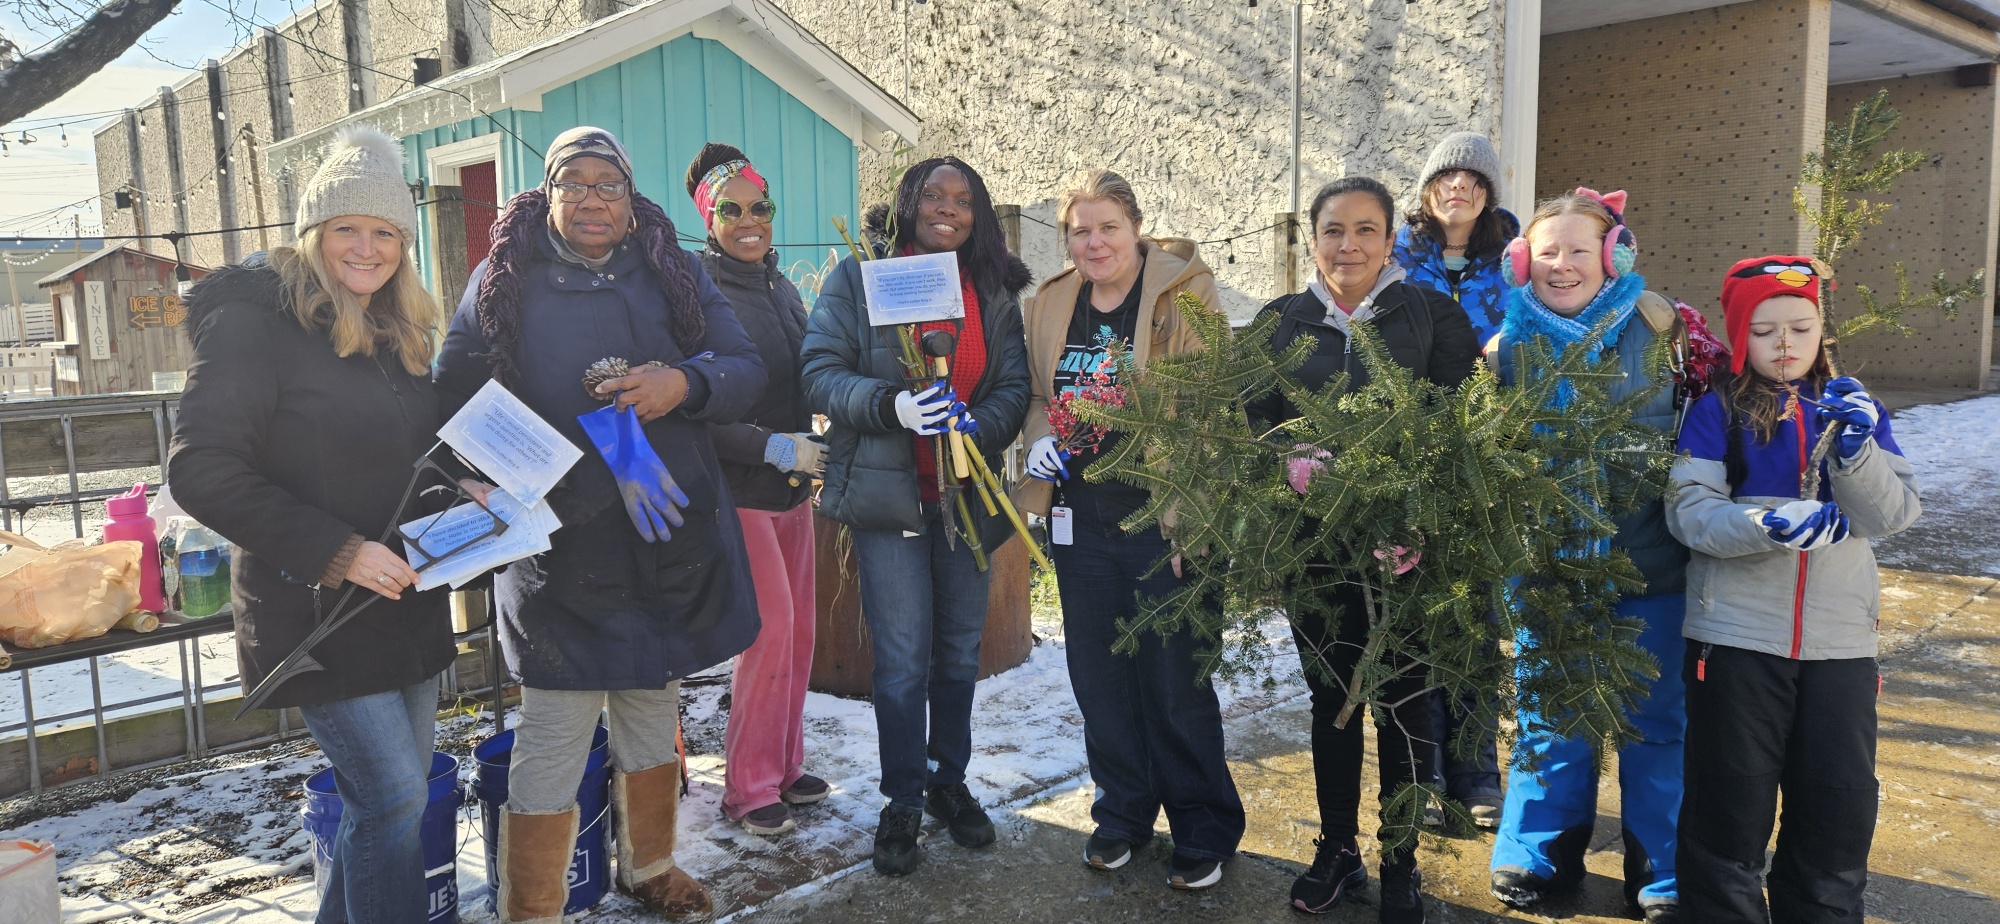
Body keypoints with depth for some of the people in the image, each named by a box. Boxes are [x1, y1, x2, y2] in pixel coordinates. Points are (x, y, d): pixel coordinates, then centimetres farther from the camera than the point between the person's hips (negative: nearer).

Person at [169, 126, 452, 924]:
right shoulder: (254, 323, -12)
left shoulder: (399, 334, 12)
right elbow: (201, 472, -18)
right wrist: (338, 552, -23)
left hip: (405, 601, 8)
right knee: (395, 795, -8)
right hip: (317, 613, -7)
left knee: (392, 795, 14)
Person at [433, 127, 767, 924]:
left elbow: (745, 370, 2)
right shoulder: (503, 280, 2)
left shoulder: (672, 273, 7)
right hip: (559, 549, -3)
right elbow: (455, 395, 1)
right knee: (552, 738, -3)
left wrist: (683, 384, -18)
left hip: (669, 538, 3)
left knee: (653, 713, 19)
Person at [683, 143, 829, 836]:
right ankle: (750, 785, 10)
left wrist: (809, 455, 10)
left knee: (798, 630, 11)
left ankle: (784, 764, 27)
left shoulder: (782, 290, 13)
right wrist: (775, 448, -19)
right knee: (771, 628, -6)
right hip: (737, 489, -7)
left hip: (790, 486, 7)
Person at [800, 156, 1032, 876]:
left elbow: (1016, 384, 4)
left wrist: (979, 425, -18)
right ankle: (902, 802, 17)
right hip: (887, 490, -3)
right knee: (902, 658, -1)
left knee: (960, 648, 14)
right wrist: (894, 406, -26)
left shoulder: (994, 291, 8)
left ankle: (949, 781, 32)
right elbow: (820, 373, -10)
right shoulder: (859, 275, -2)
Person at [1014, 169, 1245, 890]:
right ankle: (1123, 811, 33)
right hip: (1080, 514, 5)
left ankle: (1204, 831, 21)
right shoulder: (1050, 304, 10)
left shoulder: (1183, 292, -5)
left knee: (1174, 681, 2)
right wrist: (1040, 440, -2)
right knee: (1098, 675, 14)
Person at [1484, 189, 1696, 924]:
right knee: (1550, 718, 13)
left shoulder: (1656, 331, -5)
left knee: (1656, 721, 11)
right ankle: (1543, 852, 30)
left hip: (1649, 561, -1)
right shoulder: (1509, 346, -1)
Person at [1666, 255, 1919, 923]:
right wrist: (1765, 526, -28)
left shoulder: (1852, 408, 7)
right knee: (1733, 800, 6)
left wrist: (1856, 449, -20)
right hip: (1736, 637, -3)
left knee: (1840, 805, 11)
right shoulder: (1717, 413, -1)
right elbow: (1689, 512, -11)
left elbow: (1896, 514, -2)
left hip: (1840, 639, 3)